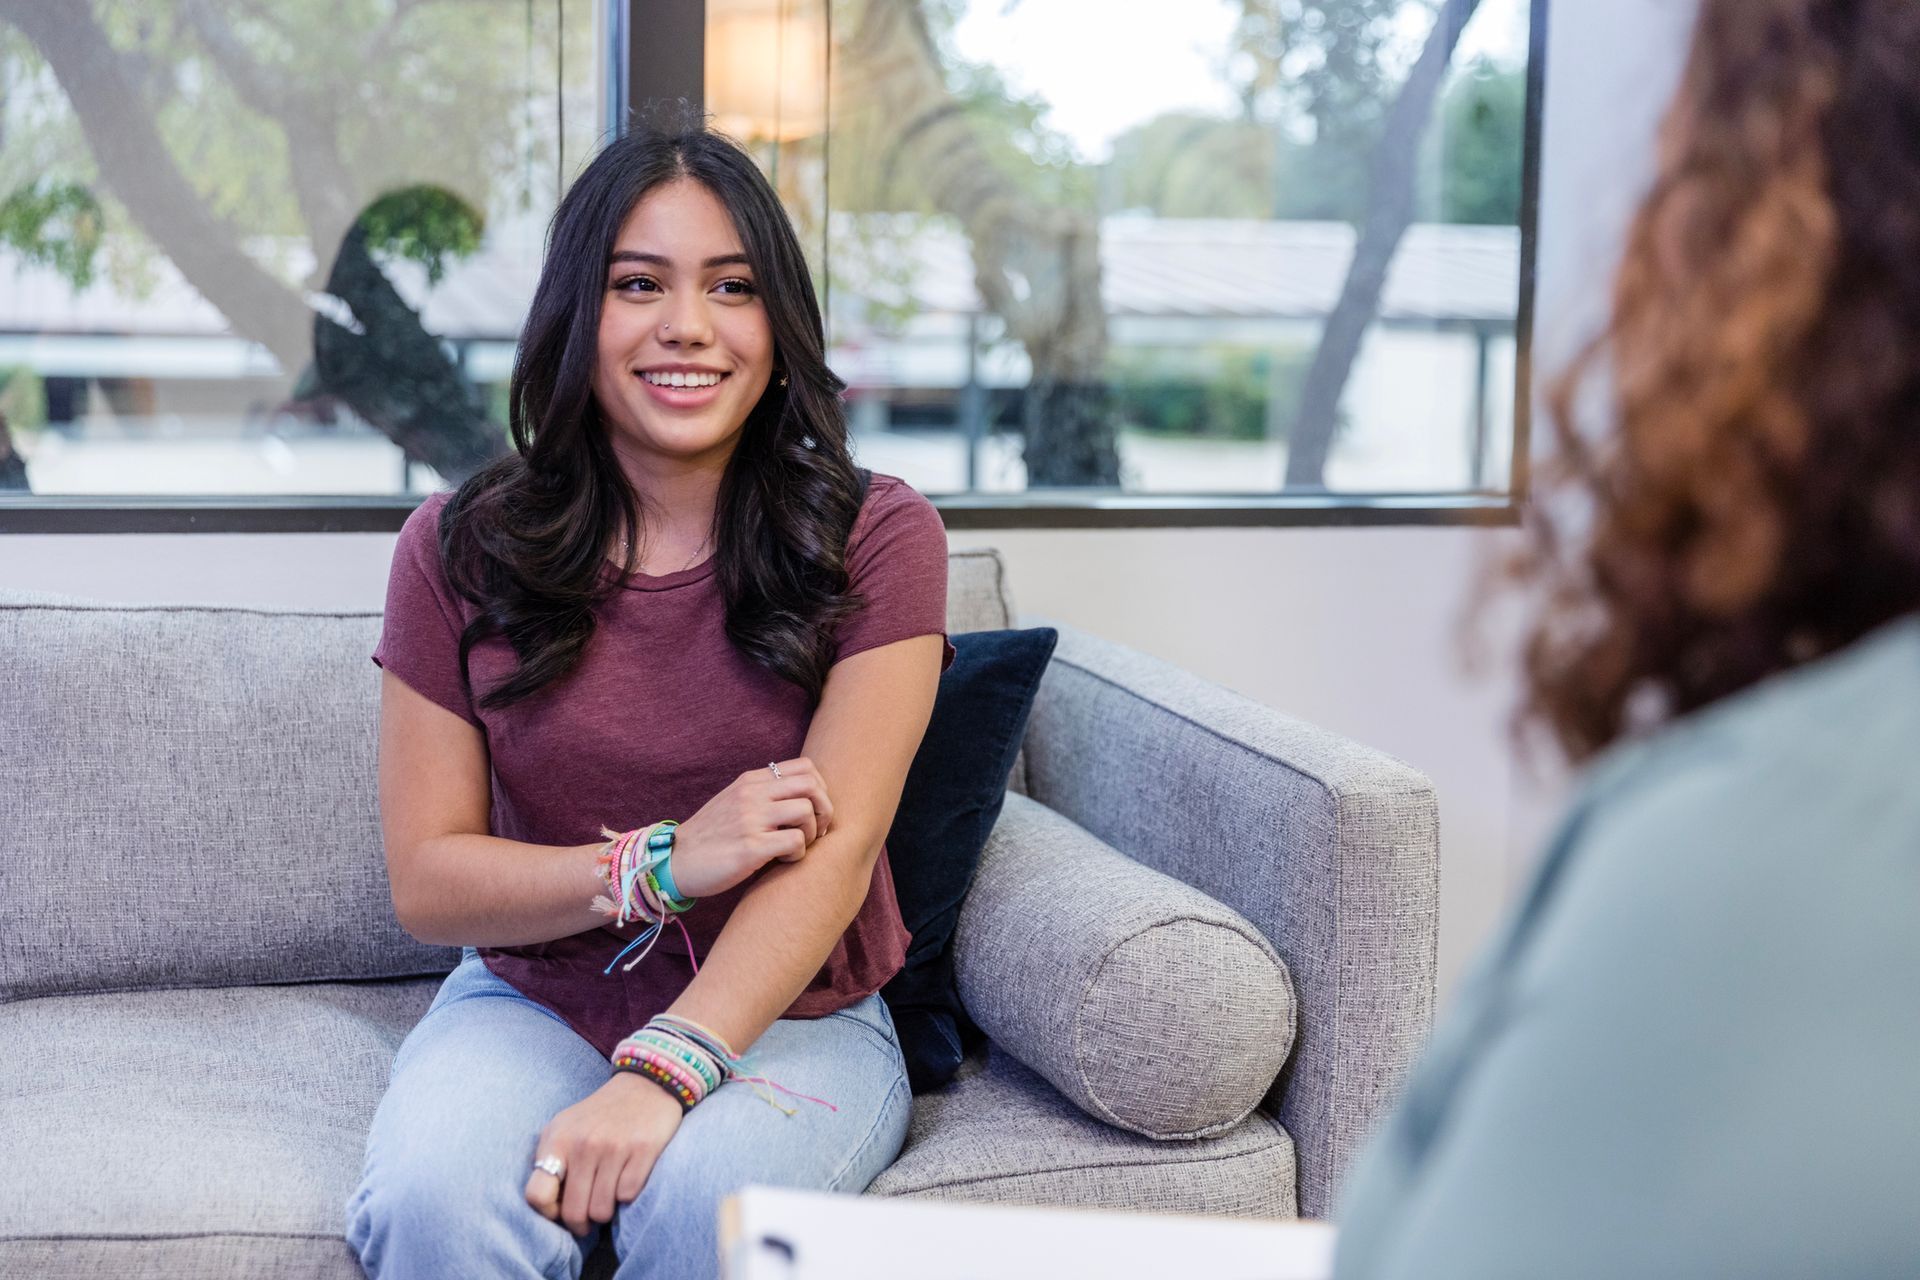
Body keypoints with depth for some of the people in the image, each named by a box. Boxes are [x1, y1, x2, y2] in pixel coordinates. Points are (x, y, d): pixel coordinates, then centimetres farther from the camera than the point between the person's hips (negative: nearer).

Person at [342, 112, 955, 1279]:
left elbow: (835, 847, -15)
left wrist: (661, 1076, -28)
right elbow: (426, 879, -1)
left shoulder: (876, 538, -5)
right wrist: (662, 864, -17)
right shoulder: (459, 549, 0)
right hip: (531, 1001, 1)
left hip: (791, 1017, -1)